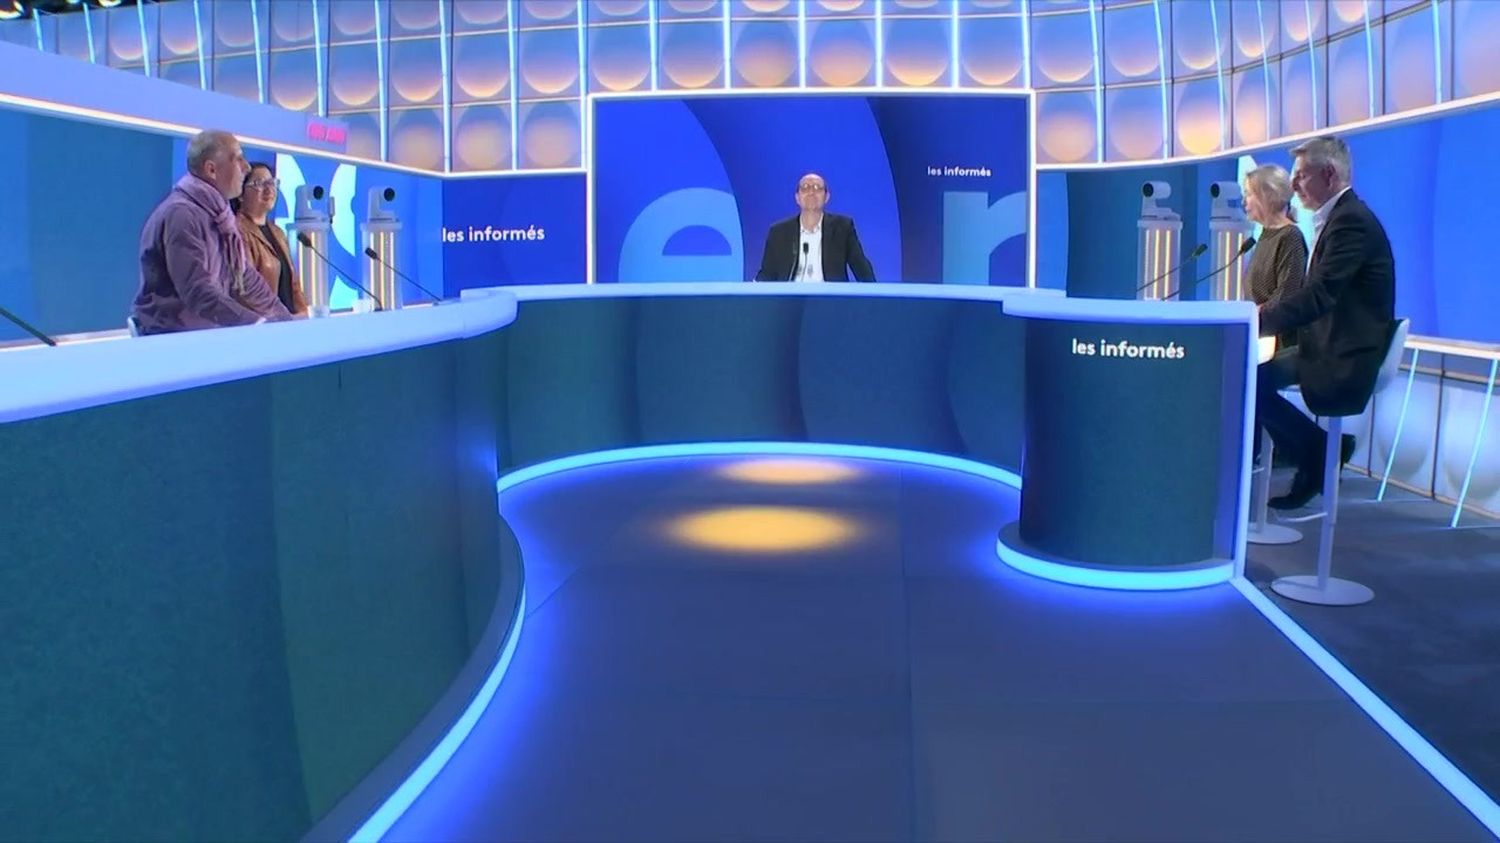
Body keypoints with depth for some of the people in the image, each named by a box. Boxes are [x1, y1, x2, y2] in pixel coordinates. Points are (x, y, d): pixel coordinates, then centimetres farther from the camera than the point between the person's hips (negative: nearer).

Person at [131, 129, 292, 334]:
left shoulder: (217, 214, 10)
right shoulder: (181, 215, -17)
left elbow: (244, 278, 15)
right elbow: (198, 293, -25)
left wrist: (287, 321, 8)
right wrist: (257, 324, -30)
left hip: (209, 333, 8)